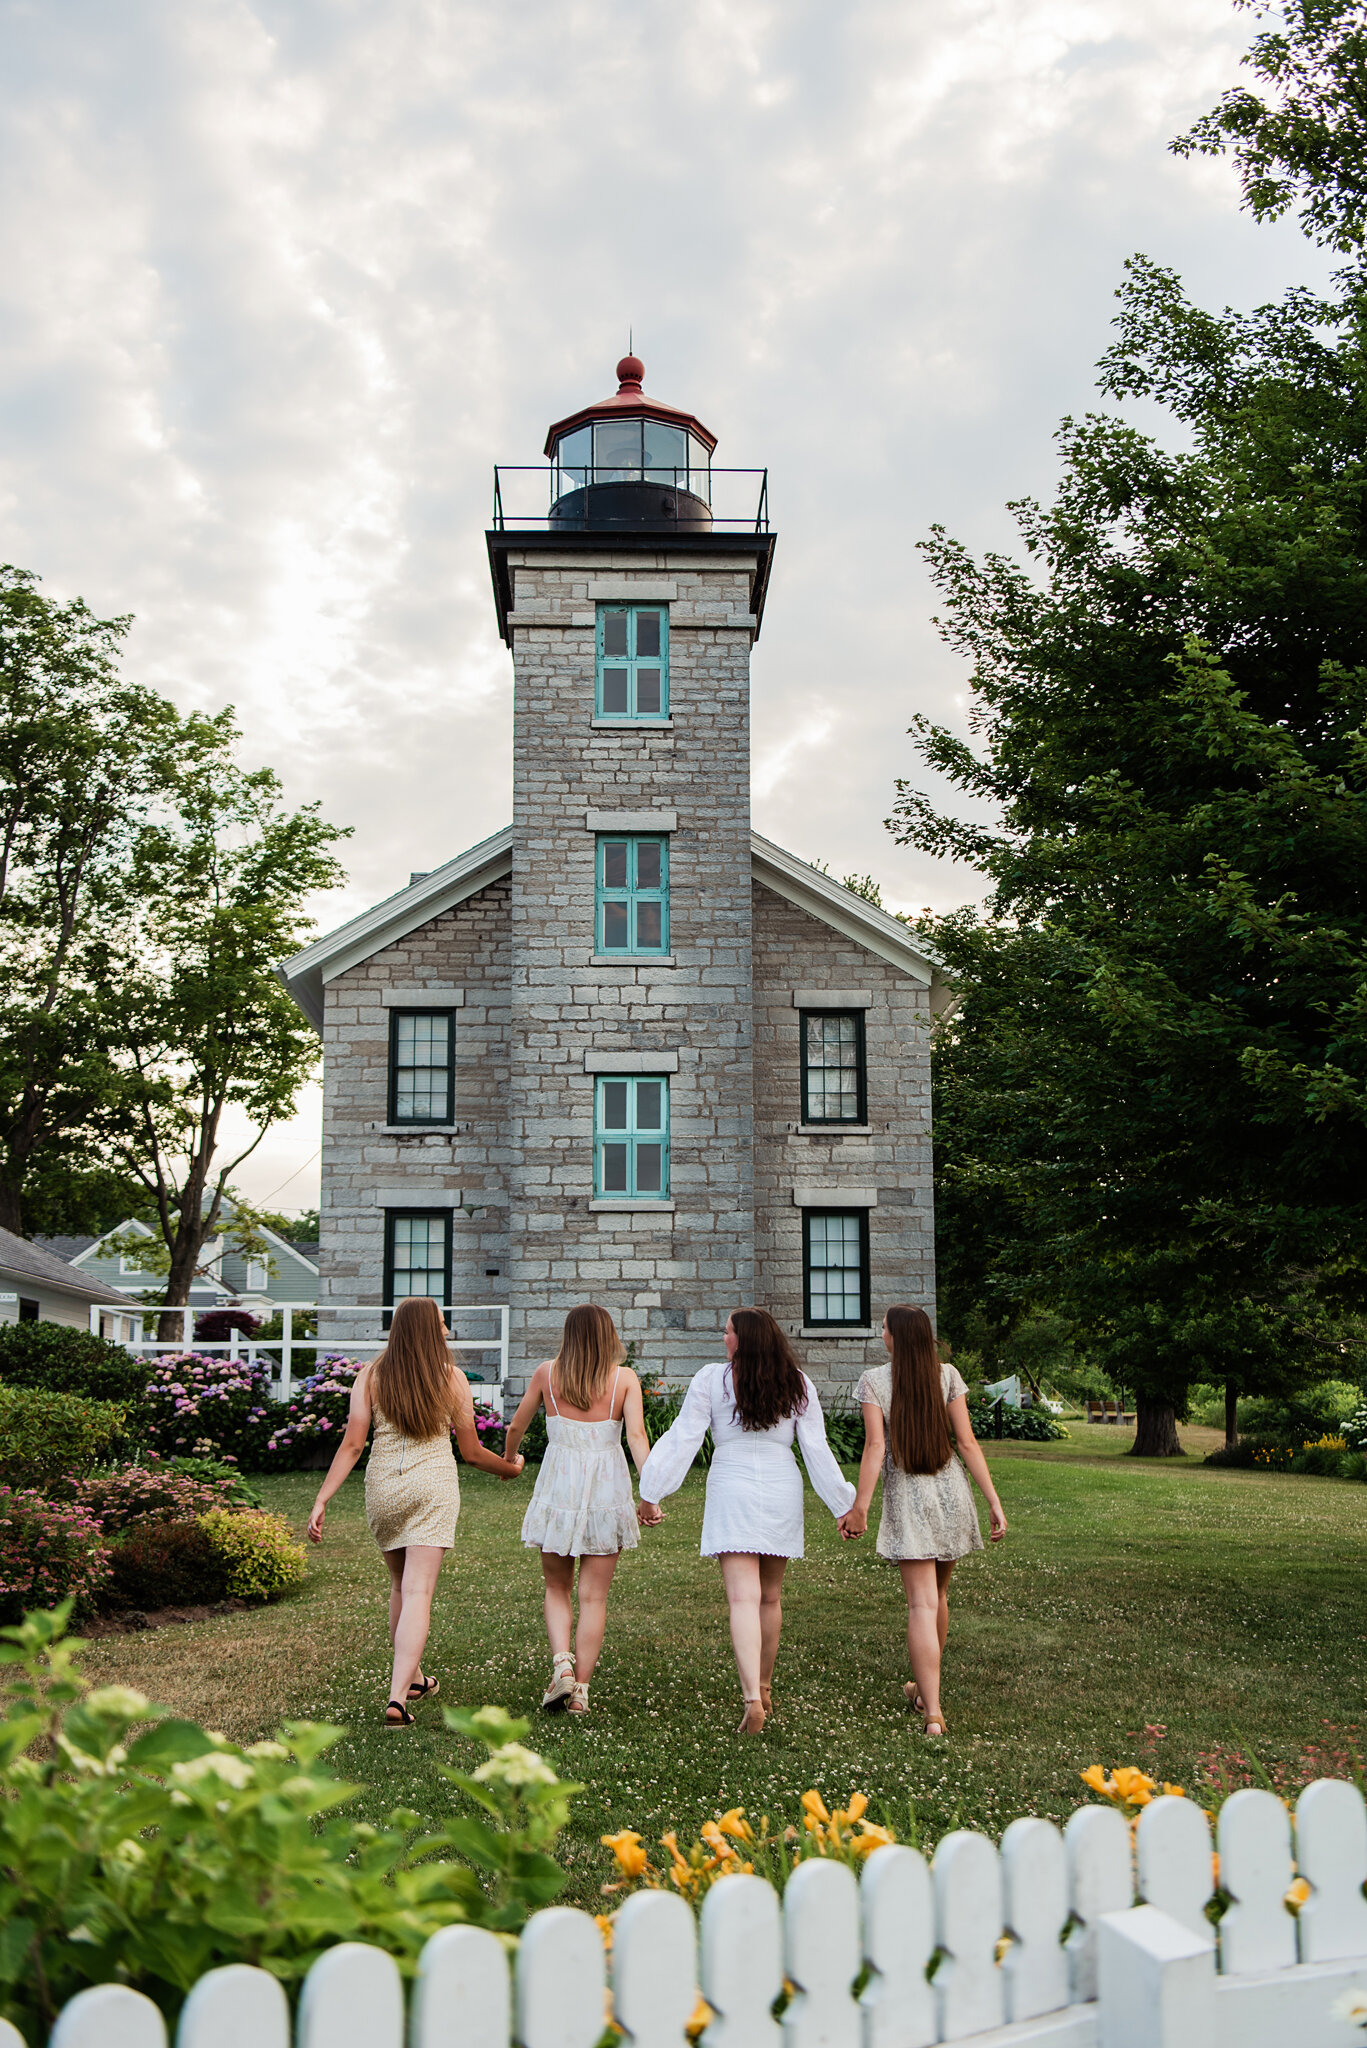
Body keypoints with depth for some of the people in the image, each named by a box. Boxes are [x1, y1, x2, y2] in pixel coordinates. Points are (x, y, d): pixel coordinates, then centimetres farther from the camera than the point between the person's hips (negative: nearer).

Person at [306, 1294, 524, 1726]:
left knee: (401, 1584, 22)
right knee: (418, 1593, -4)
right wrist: (509, 1467, 21)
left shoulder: (371, 1376, 1)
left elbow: (352, 1444, -6)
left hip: (382, 1485, 3)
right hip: (434, 1485, -3)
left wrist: (321, 1500, -4)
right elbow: (470, 1451, 3)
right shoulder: (452, 1378, -3)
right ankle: (397, 1698, -15)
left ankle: (412, 1679, 36)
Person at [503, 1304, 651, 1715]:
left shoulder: (547, 1373, 2)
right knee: (593, 1596, 8)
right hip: (607, 1490, 0)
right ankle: (580, 1689, 8)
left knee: (557, 1588, 17)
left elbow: (516, 1426, 12)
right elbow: (636, 1437, -13)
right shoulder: (625, 1378, -1)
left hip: (559, 1487, 1)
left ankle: (561, 1663, -3)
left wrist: (509, 1461, 31)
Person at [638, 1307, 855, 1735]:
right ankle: (764, 1688, 31)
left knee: (743, 1598, -8)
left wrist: (651, 1493, 0)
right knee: (770, 1597, 18)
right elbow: (817, 1450, 2)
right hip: (782, 1491, 3)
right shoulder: (797, 1384, 2)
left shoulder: (711, 1379, -6)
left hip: (732, 1491, -3)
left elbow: (682, 1439, -6)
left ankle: (752, 1698, -22)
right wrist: (844, 1504, 8)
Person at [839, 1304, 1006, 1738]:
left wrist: (859, 1508, -8)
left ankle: (932, 1712, -13)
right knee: (938, 1595, 20)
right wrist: (994, 1501, -1)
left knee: (921, 1604, -4)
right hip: (950, 1494, 3)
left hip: (906, 1499, -3)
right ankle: (925, 1687, 37)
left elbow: (876, 1447, -12)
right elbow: (967, 1443, -3)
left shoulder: (874, 1380, -6)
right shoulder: (946, 1375, 1)